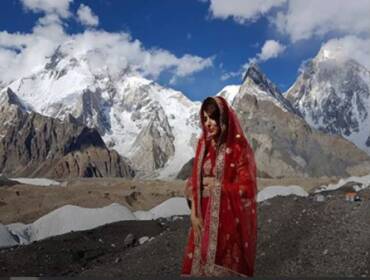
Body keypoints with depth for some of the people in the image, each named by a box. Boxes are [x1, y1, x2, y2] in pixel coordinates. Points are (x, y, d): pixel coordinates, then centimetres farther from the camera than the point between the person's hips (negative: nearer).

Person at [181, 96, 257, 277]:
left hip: (230, 219, -5)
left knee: (225, 267, 4)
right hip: (205, 217, 5)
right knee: (201, 263, 12)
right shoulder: (204, 144, 6)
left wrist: (217, 185, -8)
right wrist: (194, 213, -1)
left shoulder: (239, 147, -12)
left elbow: (247, 188, -13)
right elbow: (194, 182, 7)